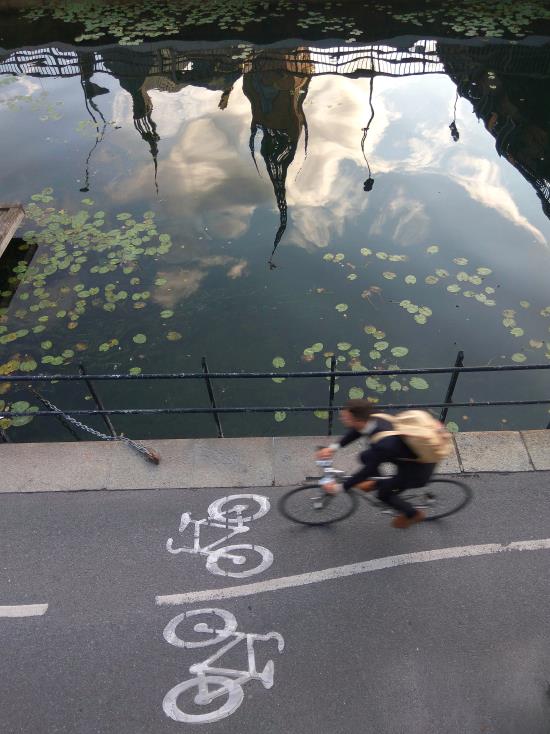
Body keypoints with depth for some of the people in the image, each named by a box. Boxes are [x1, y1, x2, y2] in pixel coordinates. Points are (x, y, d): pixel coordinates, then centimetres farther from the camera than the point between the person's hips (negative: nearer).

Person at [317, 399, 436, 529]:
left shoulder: (383, 444, -39)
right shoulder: (374, 419, -18)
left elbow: (369, 470, -26)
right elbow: (355, 431, 4)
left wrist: (339, 487, -15)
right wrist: (333, 447, -7)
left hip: (419, 466, -7)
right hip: (407, 451, 7)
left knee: (384, 493, 6)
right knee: (365, 456, 7)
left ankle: (413, 514, 31)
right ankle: (378, 482, 35)